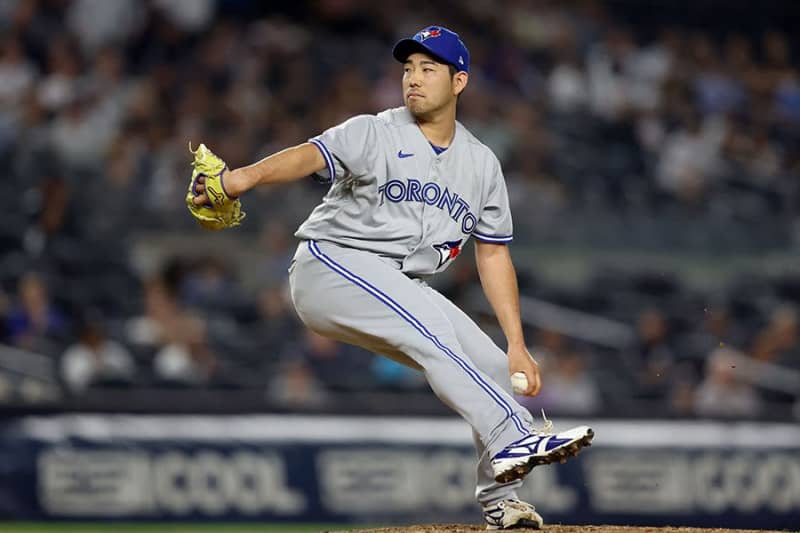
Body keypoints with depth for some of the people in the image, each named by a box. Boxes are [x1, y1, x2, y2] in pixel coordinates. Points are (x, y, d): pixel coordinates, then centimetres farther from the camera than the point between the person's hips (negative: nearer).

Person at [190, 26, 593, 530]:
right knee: (434, 328, -30)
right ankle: (513, 441, -38)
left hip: (401, 289, 7)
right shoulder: (373, 135, -7)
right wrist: (243, 177, -46)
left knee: (496, 368, -2)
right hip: (331, 264, -7)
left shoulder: (482, 163, 10)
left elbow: (493, 254, 12)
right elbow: (313, 154, -26)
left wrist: (518, 345, 5)